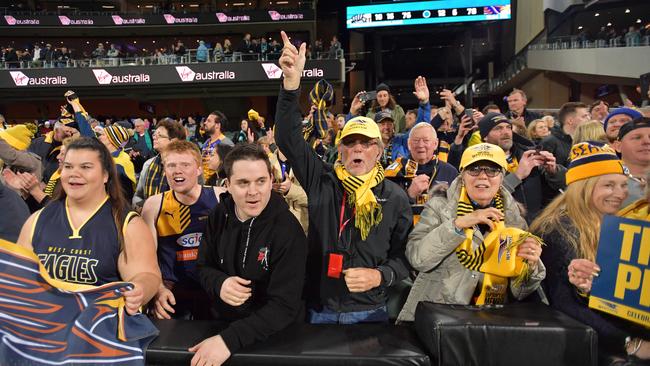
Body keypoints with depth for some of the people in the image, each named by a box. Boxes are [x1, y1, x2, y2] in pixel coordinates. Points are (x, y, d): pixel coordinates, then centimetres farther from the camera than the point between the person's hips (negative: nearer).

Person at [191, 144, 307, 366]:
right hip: (221, 321, 3)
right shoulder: (219, 216, -4)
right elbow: (203, 267, 5)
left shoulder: (288, 231, -20)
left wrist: (229, 339, -30)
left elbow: (284, 306, -22)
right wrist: (219, 284, -17)